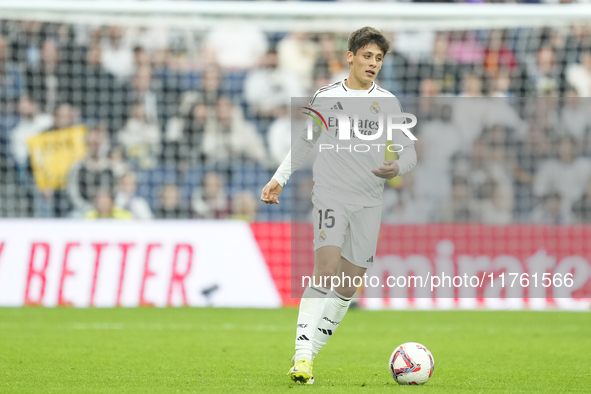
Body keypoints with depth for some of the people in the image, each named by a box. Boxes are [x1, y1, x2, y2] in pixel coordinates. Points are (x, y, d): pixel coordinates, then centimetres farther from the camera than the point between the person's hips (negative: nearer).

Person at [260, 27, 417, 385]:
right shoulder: (326, 97, 5)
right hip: (331, 194, -3)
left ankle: (312, 352, 13)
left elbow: (409, 153, 8)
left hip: (370, 203, 3)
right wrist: (280, 178, 10)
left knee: (348, 286, 2)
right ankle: (302, 354, -24)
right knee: (326, 270, -21)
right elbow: (305, 141, 18)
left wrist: (397, 168, -15)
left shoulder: (388, 103, 7)